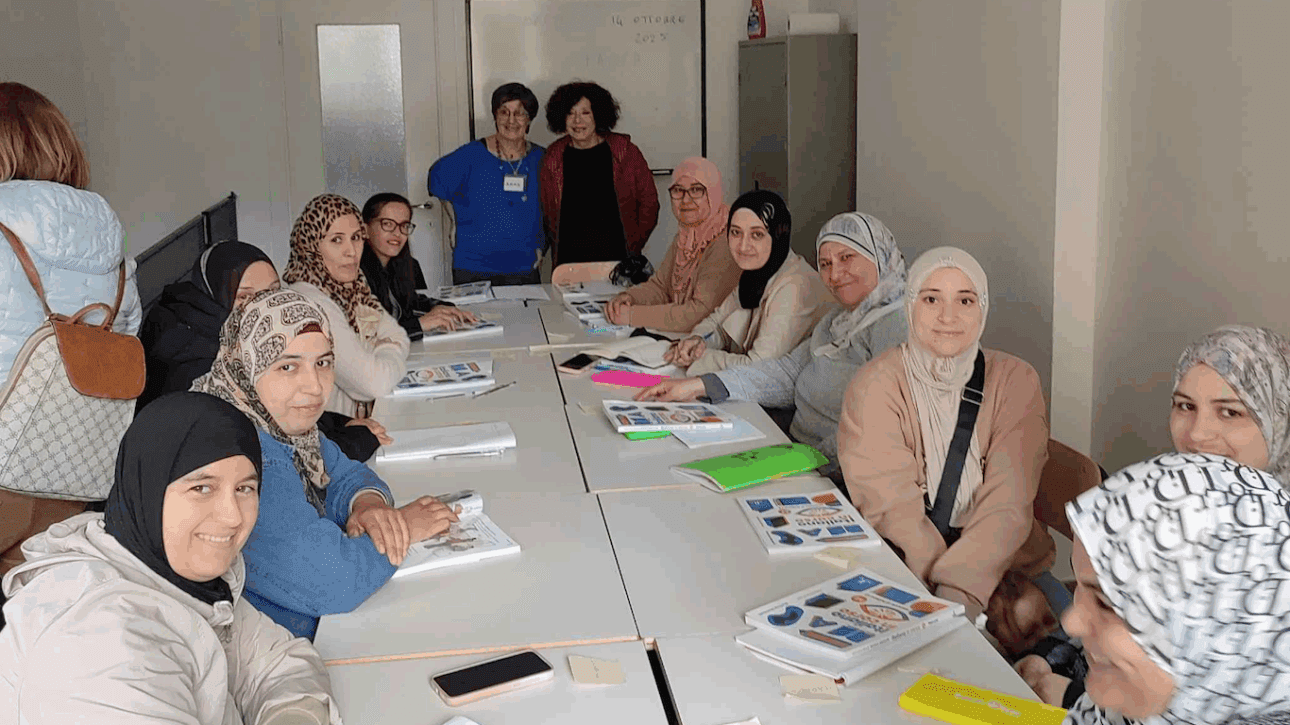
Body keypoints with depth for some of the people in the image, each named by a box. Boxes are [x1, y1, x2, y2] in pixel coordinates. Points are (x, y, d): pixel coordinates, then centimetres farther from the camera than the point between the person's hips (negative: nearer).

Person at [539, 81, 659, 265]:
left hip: (617, 259, -1)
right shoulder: (553, 158, 6)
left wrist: (633, 246, 1)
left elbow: (649, 201, 6)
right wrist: (555, 246, 6)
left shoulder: (625, 152, 2)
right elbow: (546, 212, 16)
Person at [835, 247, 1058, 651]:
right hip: (901, 568, -2)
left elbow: (1009, 504, -11)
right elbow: (893, 507, -15)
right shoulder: (875, 385, -5)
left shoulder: (1016, 381, 0)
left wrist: (960, 590, -27)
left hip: (1002, 561, 2)